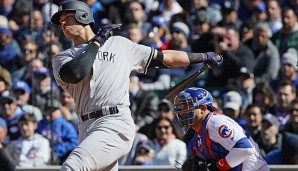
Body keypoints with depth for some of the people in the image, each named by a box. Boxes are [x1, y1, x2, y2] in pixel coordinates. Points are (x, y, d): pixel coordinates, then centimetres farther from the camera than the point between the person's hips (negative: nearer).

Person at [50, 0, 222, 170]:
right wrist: (97, 41, 4)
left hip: (116, 123, -4)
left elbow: (163, 57, 25)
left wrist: (204, 57, 29)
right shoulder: (62, 58, 16)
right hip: (87, 129, 4)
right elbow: (74, 74, -8)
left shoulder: (119, 44, 18)